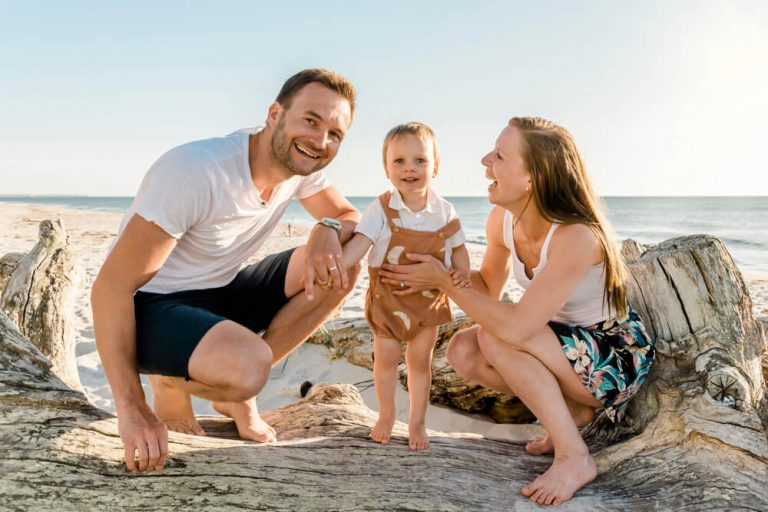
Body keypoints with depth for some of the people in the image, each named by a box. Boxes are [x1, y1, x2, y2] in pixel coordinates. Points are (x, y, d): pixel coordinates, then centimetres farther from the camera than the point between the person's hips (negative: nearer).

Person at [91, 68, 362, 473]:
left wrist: (328, 229, -19)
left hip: (221, 295, 7)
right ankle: (170, 384, 1)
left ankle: (235, 393, 0)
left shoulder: (301, 164, -7)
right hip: (150, 308, -7)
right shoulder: (195, 172, -29)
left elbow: (349, 215, 9)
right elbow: (110, 289, -25)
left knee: (342, 265, -9)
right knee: (249, 365, -37)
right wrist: (131, 408, -26)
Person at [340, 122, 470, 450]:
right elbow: (360, 242, -24)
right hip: (387, 296, -1)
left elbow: (458, 247, 5)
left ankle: (417, 422, 26)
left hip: (429, 298, 1)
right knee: (385, 359, 7)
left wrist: (462, 271, -15)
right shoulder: (382, 209, -14)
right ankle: (386, 415, 30)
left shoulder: (444, 211, -6)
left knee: (420, 361, 10)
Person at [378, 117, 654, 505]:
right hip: (565, 346, 8)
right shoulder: (502, 220, -10)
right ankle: (571, 409, 6)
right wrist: (436, 271, -14)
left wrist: (444, 281, -28)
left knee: (495, 337, -28)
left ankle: (575, 458, -15)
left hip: (618, 355, -7)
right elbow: (488, 288, 4)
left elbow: (515, 325, -39)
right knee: (463, 351, -10)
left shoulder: (576, 237, -34)